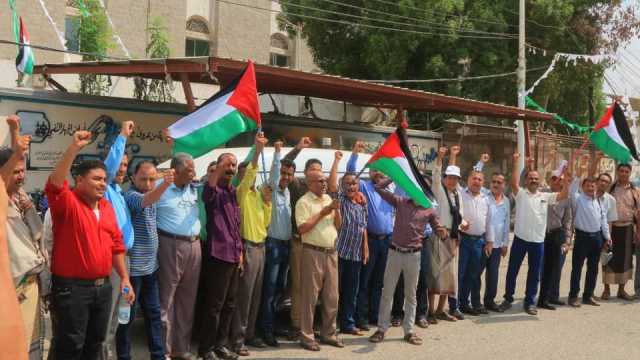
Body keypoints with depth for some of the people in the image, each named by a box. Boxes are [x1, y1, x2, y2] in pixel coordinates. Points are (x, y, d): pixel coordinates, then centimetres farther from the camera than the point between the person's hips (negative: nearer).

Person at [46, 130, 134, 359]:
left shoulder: (107, 207, 11)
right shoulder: (68, 203, -9)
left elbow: (117, 245, 15)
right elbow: (54, 185, -31)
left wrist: (124, 278, 11)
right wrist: (74, 149, -38)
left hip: (103, 286, 7)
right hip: (72, 287, -7)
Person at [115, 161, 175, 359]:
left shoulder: (152, 195, 10)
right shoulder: (130, 196, -17)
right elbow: (146, 200, -39)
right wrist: (165, 184, -55)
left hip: (150, 265, 8)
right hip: (133, 267, -8)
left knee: (154, 312, 13)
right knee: (128, 315, 2)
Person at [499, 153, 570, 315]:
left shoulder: (545, 196, 8)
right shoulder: (520, 194, -1)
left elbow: (563, 195, 1)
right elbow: (514, 183, -19)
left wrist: (566, 182, -15)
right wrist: (515, 163, -25)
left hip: (538, 241, 3)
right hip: (520, 239, -2)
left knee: (534, 273, 9)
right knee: (512, 270, 6)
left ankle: (530, 302, 19)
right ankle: (508, 299, 21)